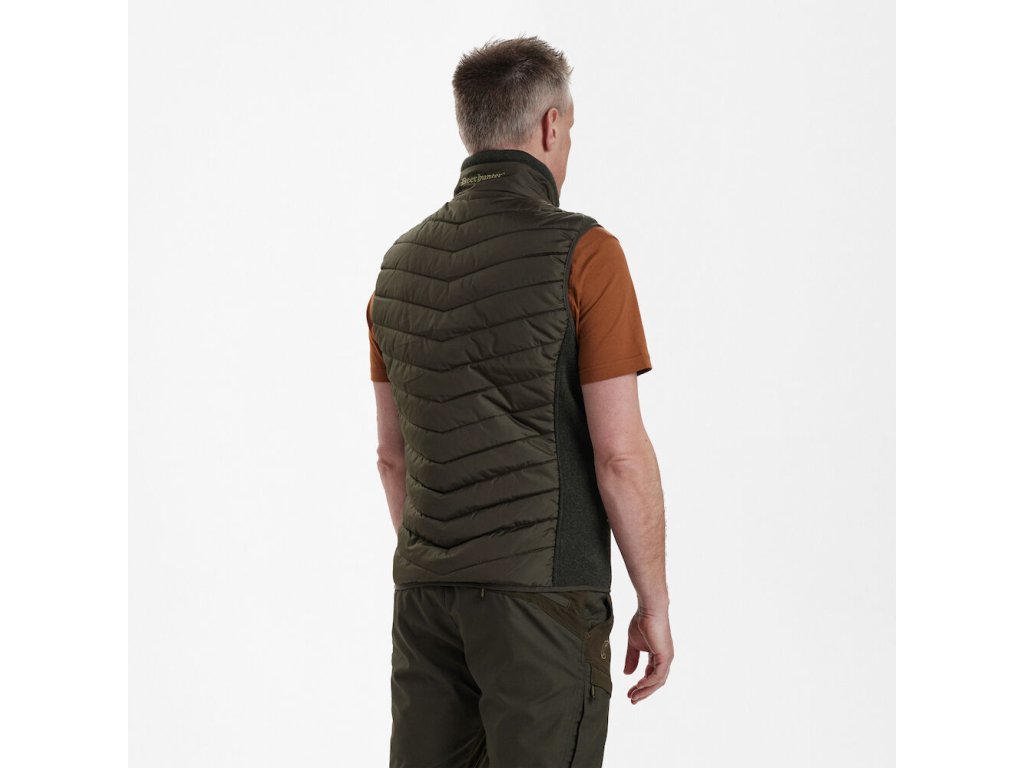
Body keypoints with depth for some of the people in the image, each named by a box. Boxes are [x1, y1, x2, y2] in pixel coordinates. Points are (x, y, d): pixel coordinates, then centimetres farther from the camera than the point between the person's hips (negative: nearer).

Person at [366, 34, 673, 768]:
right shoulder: (582, 253, -13)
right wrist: (656, 604, -4)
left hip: (428, 594, 6)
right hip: (543, 593, -6)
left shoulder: (403, 261, 8)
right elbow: (621, 455, -14)